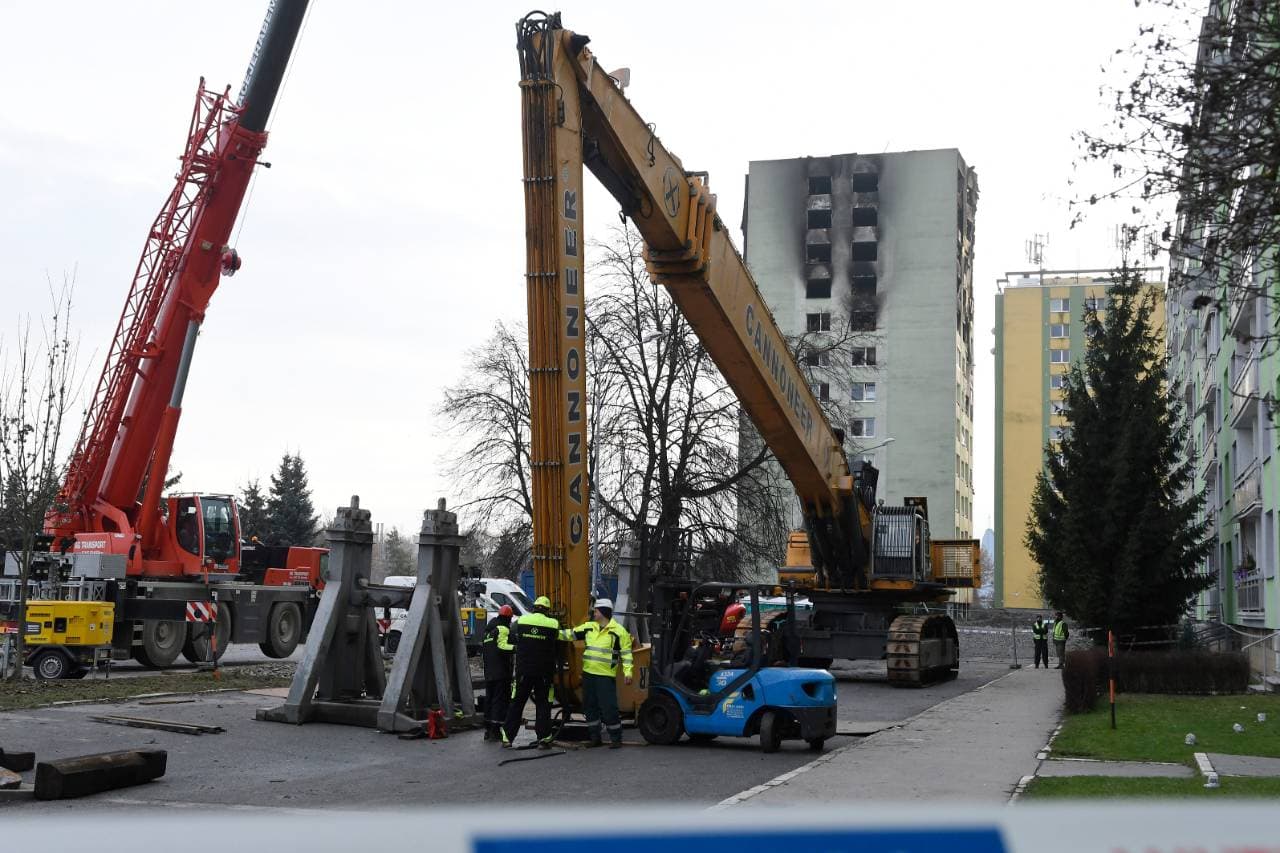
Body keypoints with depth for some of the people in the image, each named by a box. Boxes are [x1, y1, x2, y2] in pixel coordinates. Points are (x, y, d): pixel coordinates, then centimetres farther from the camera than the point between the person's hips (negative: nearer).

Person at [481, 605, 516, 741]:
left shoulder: (488, 630, 19)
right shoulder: (503, 629, -9)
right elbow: (502, 646, -24)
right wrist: (516, 648, -30)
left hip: (489, 672, 9)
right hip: (501, 672, -9)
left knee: (489, 699, 13)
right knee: (500, 700, -7)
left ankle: (488, 730, 17)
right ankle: (495, 730, -11)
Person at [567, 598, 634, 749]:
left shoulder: (618, 631, -6)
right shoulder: (589, 627, 9)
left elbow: (626, 652, -5)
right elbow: (571, 634, 12)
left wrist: (627, 671, -11)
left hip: (606, 676, -6)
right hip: (588, 674, 6)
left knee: (609, 708, -7)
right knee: (590, 707, 11)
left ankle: (616, 738, 4)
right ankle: (595, 738, 22)